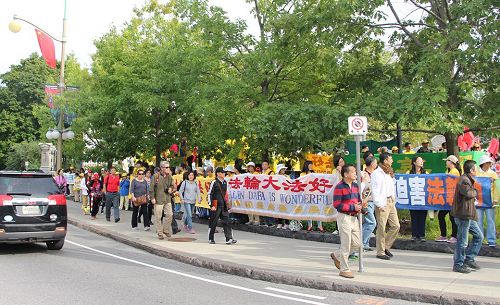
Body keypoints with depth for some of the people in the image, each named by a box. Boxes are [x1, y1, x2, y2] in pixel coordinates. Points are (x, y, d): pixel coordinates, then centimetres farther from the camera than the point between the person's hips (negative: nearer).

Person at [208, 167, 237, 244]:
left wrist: (227, 204, 20)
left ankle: (229, 239, -6)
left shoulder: (225, 182, 12)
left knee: (227, 221, -3)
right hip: (216, 206, -6)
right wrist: (211, 205, -12)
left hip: (224, 206, 6)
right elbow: (209, 194, -7)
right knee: (213, 223, 4)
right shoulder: (214, 182, -7)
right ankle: (211, 239, 16)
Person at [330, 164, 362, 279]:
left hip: (354, 217, 8)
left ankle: (337, 255, 32)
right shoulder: (339, 187, -14)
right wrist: (353, 207, -18)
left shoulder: (355, 185, 10)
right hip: (344, 217, -8)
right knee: (346, 244, -1)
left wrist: (359, 207, 0)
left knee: (356, 243, 11)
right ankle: (344, 269, 12)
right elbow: (337, 205, -18)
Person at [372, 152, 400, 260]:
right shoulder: (377, 173, -9)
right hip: (383, 203, -8)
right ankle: (380, 252, 4)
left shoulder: (389, 173, 18)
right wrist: (379, 205, -18)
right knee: (382, 228, -4)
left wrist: (394, 200, 12)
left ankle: (386, 247, 20)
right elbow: (375, 190, -14)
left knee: (396, 226, 7)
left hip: (391, 202, 8)